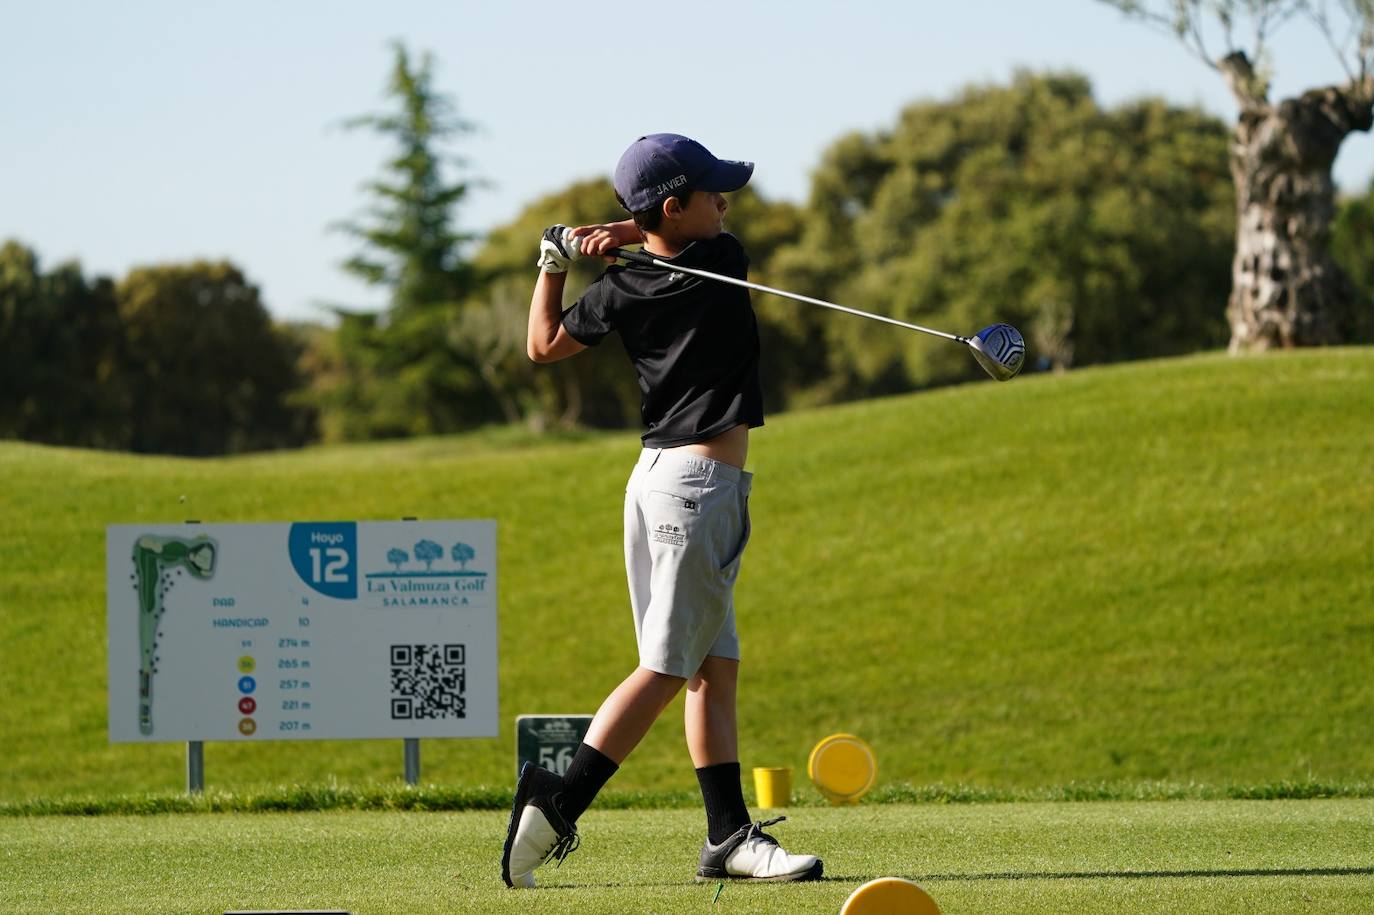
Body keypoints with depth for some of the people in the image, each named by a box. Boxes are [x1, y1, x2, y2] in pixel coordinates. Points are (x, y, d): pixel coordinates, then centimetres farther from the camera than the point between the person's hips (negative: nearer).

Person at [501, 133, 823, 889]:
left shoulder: (619, 292, 2)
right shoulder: (722, 261, -10)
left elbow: (543, 346, 18)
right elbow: (695, 236, 15)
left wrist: (554, 264, 21)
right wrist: (620, 236, 4)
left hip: (659, 478, 7)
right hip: (702, 484, -7)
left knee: (716, 666, 8)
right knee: (666, 668, -7)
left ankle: (728, 834, 6)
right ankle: (557, 804, -14)